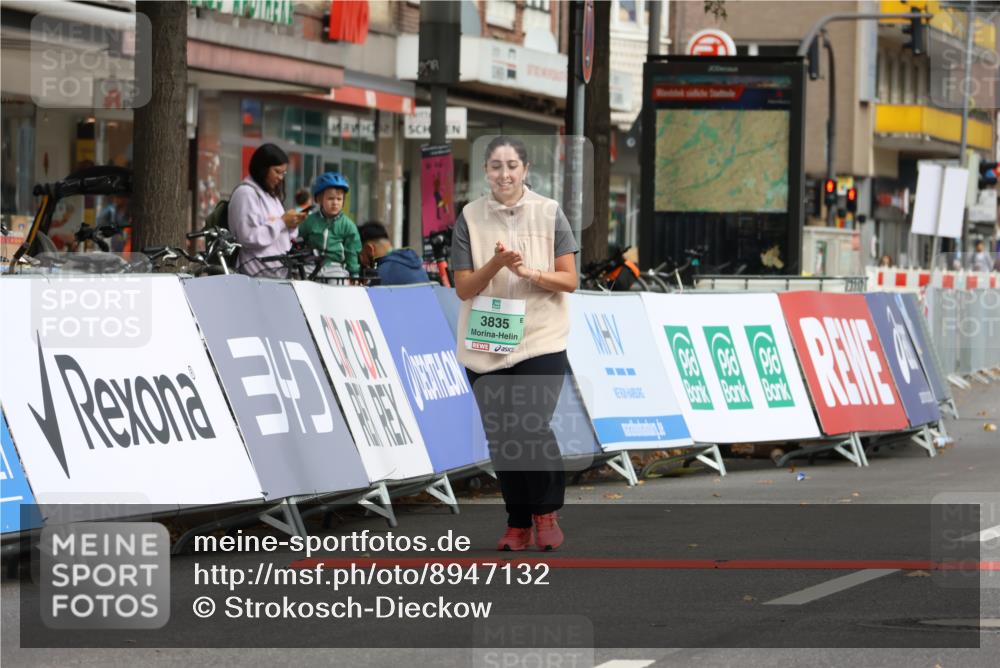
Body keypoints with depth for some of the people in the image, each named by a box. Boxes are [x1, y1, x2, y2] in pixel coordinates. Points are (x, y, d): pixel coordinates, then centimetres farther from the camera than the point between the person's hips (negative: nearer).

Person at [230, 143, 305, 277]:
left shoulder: (270, 194, 21)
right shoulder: (245, 193, -8)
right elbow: (249, 237, -18)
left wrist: (290, 225, 5)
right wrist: (282, 222, -13)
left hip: (279, 270, 9)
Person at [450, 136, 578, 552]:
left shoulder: (549, 213, 1)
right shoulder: (470, 218, 2)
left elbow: (569, 280, 0)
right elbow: (463, 288, 0)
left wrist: (529, 272, -17)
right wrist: (496, 264, -17)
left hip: (541, 342, -2)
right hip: (485, 347, 2)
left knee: (532, 428, -15)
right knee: (501, 438, 3)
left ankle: (547, 513, 5)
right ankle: (518, 523, 16)